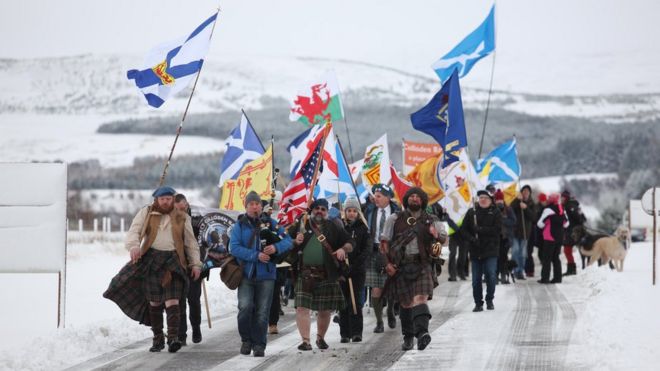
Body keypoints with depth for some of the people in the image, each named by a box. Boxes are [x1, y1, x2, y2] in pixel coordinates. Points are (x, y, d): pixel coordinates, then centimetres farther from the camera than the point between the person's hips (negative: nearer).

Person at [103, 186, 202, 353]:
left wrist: (195, 264, 9)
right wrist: (134, 246, -22)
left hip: (173, 260, -1)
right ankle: (158, 338, 14)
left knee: (172, 300, -14)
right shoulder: (146, 213, 10)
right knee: (154, 301, 5)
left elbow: (191, 243, 17)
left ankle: (173, 337, -22)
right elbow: (134, 231, -1)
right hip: (151, 259, 1)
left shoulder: (182, 218, 12)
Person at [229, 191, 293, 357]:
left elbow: (288, 241, 6)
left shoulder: (271, 224, 10)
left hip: (266, 275, 1)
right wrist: (256, 255, -19)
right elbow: (234, 248, -9)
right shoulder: (239, 226, 4)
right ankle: (246, 340, 3)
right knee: (245, 307, -16)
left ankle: (259, 344, 9)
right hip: (246, 274, -1)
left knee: (262, 312, 0)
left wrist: (276, 247, -16)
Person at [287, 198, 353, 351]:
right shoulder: (300, 225, 11)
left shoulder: (334, 228, 12)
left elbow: (349, 243, 14)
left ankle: (320, 338, 29)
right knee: (302, 308, -12)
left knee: (325, 310, 9)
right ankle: (305, 341, -10)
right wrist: (295, 242, -8)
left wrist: (343, 249, -7)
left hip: (326, 275, 1)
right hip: (304, 274, -1)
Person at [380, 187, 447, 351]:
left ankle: (422, 332, -35)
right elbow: (384, 242, 8)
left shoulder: (431, 221, 11)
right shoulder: (395, 219, 10)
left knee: (420, 297, -20)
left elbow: (444, 237, 1)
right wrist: (387, 262, -5)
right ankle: (408, 337, 19)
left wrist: (437, 236, -23)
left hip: (422, 265, -1)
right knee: (406, 303, 6)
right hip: (401, 266, 1)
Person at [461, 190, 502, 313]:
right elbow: (464, 229, 5)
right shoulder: (471, 212, 8)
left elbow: (497, 229, -10)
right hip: (475, 250, 2)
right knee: (476, 278, 3)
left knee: (491, 275, -12)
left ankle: (489, 300, 7)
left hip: (490, 250, -2)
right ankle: (478, 303, 13)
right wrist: (472, 238, -13)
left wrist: (480, 229, -15)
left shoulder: (495, 213, 2)